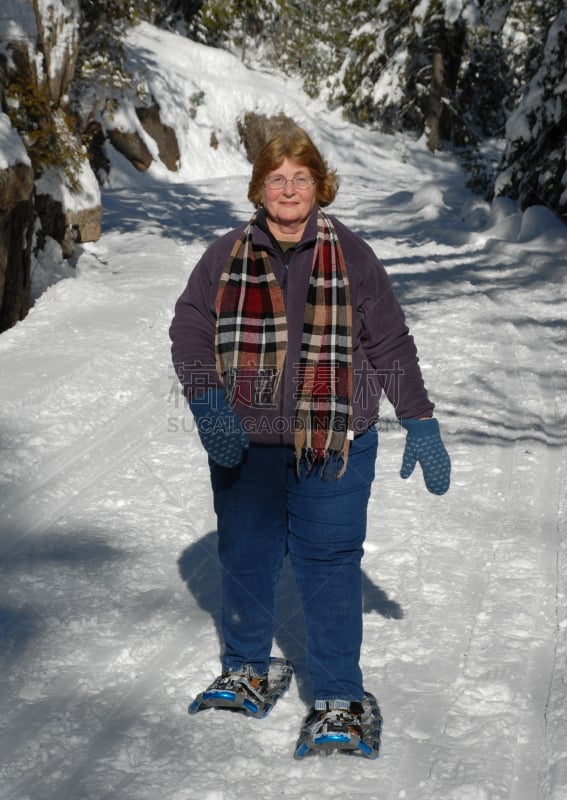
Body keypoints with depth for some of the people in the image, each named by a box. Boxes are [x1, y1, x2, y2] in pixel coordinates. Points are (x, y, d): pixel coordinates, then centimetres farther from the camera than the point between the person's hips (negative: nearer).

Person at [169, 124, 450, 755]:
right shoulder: (226, 256, 5)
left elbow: (392, 345, 5)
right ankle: (245, 669, 34)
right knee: (244, 557, 13)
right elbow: (189, 327, 2)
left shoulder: (352, 257, 2)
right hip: (243, 443, 2)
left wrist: (421, 426, 3)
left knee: (330, 566, -3)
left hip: (334, 443, -2)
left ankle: (338, 698, 7)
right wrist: (206, 402, -15)